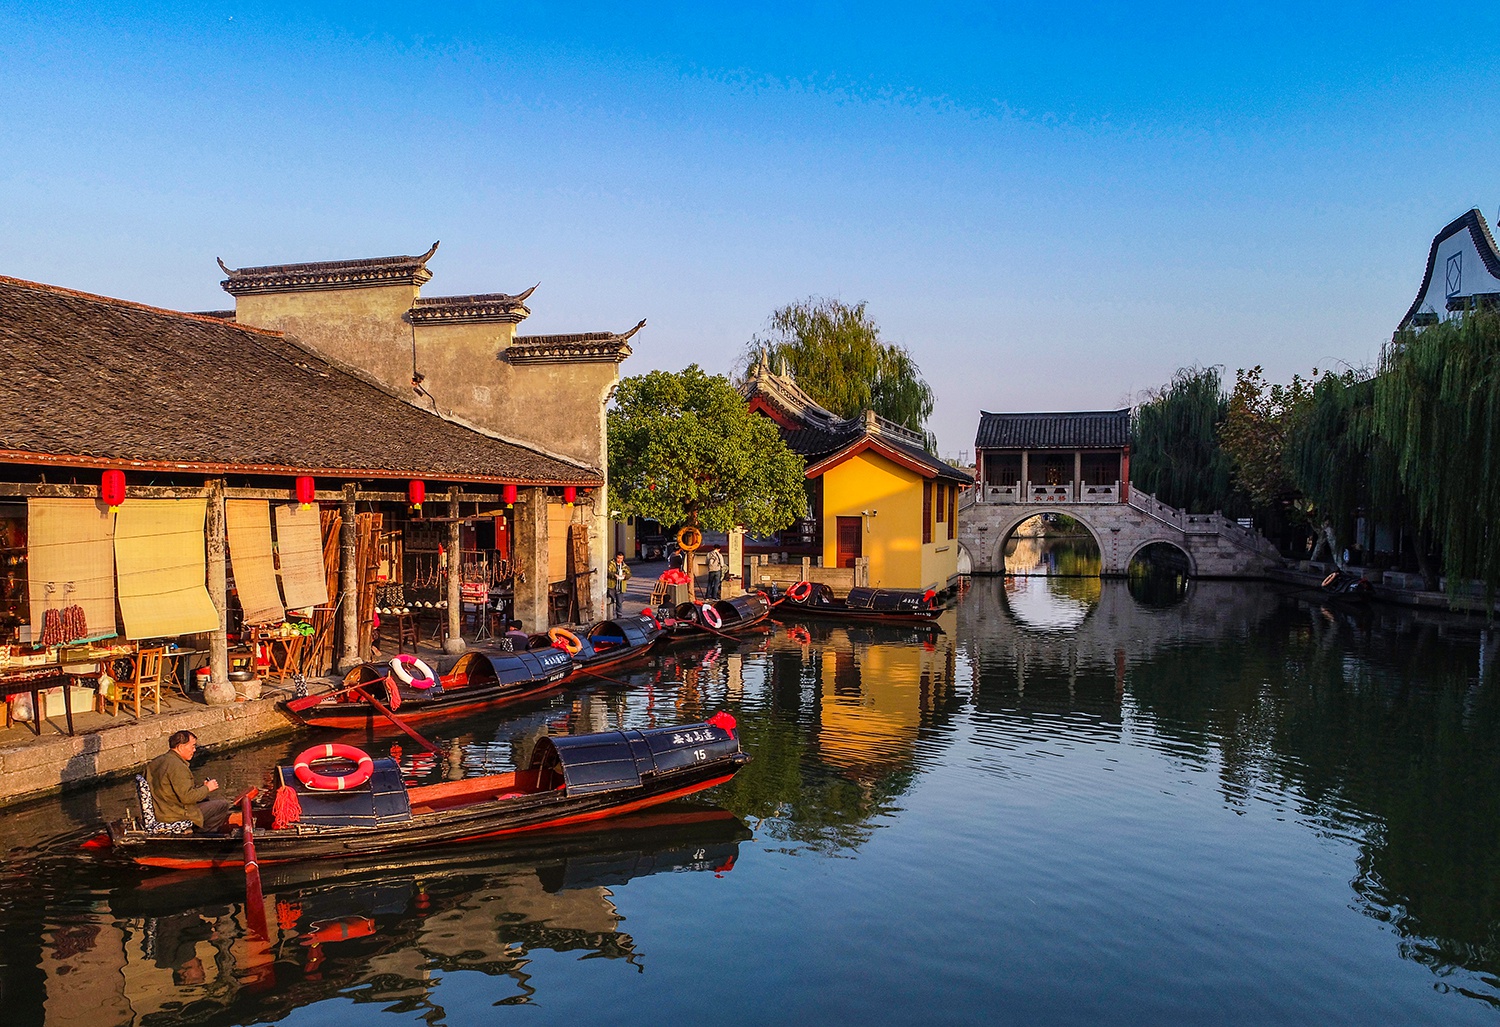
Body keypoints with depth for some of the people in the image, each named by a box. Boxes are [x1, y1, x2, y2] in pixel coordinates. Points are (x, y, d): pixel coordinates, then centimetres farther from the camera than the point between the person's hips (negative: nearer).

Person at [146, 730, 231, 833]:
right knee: (223, 805, -5)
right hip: (173, 817, -10)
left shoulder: (158, 761, 9)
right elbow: (187, 797, -26)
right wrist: (207, 788, -10)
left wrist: (201, 787, 9)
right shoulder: (177, 766, -23)